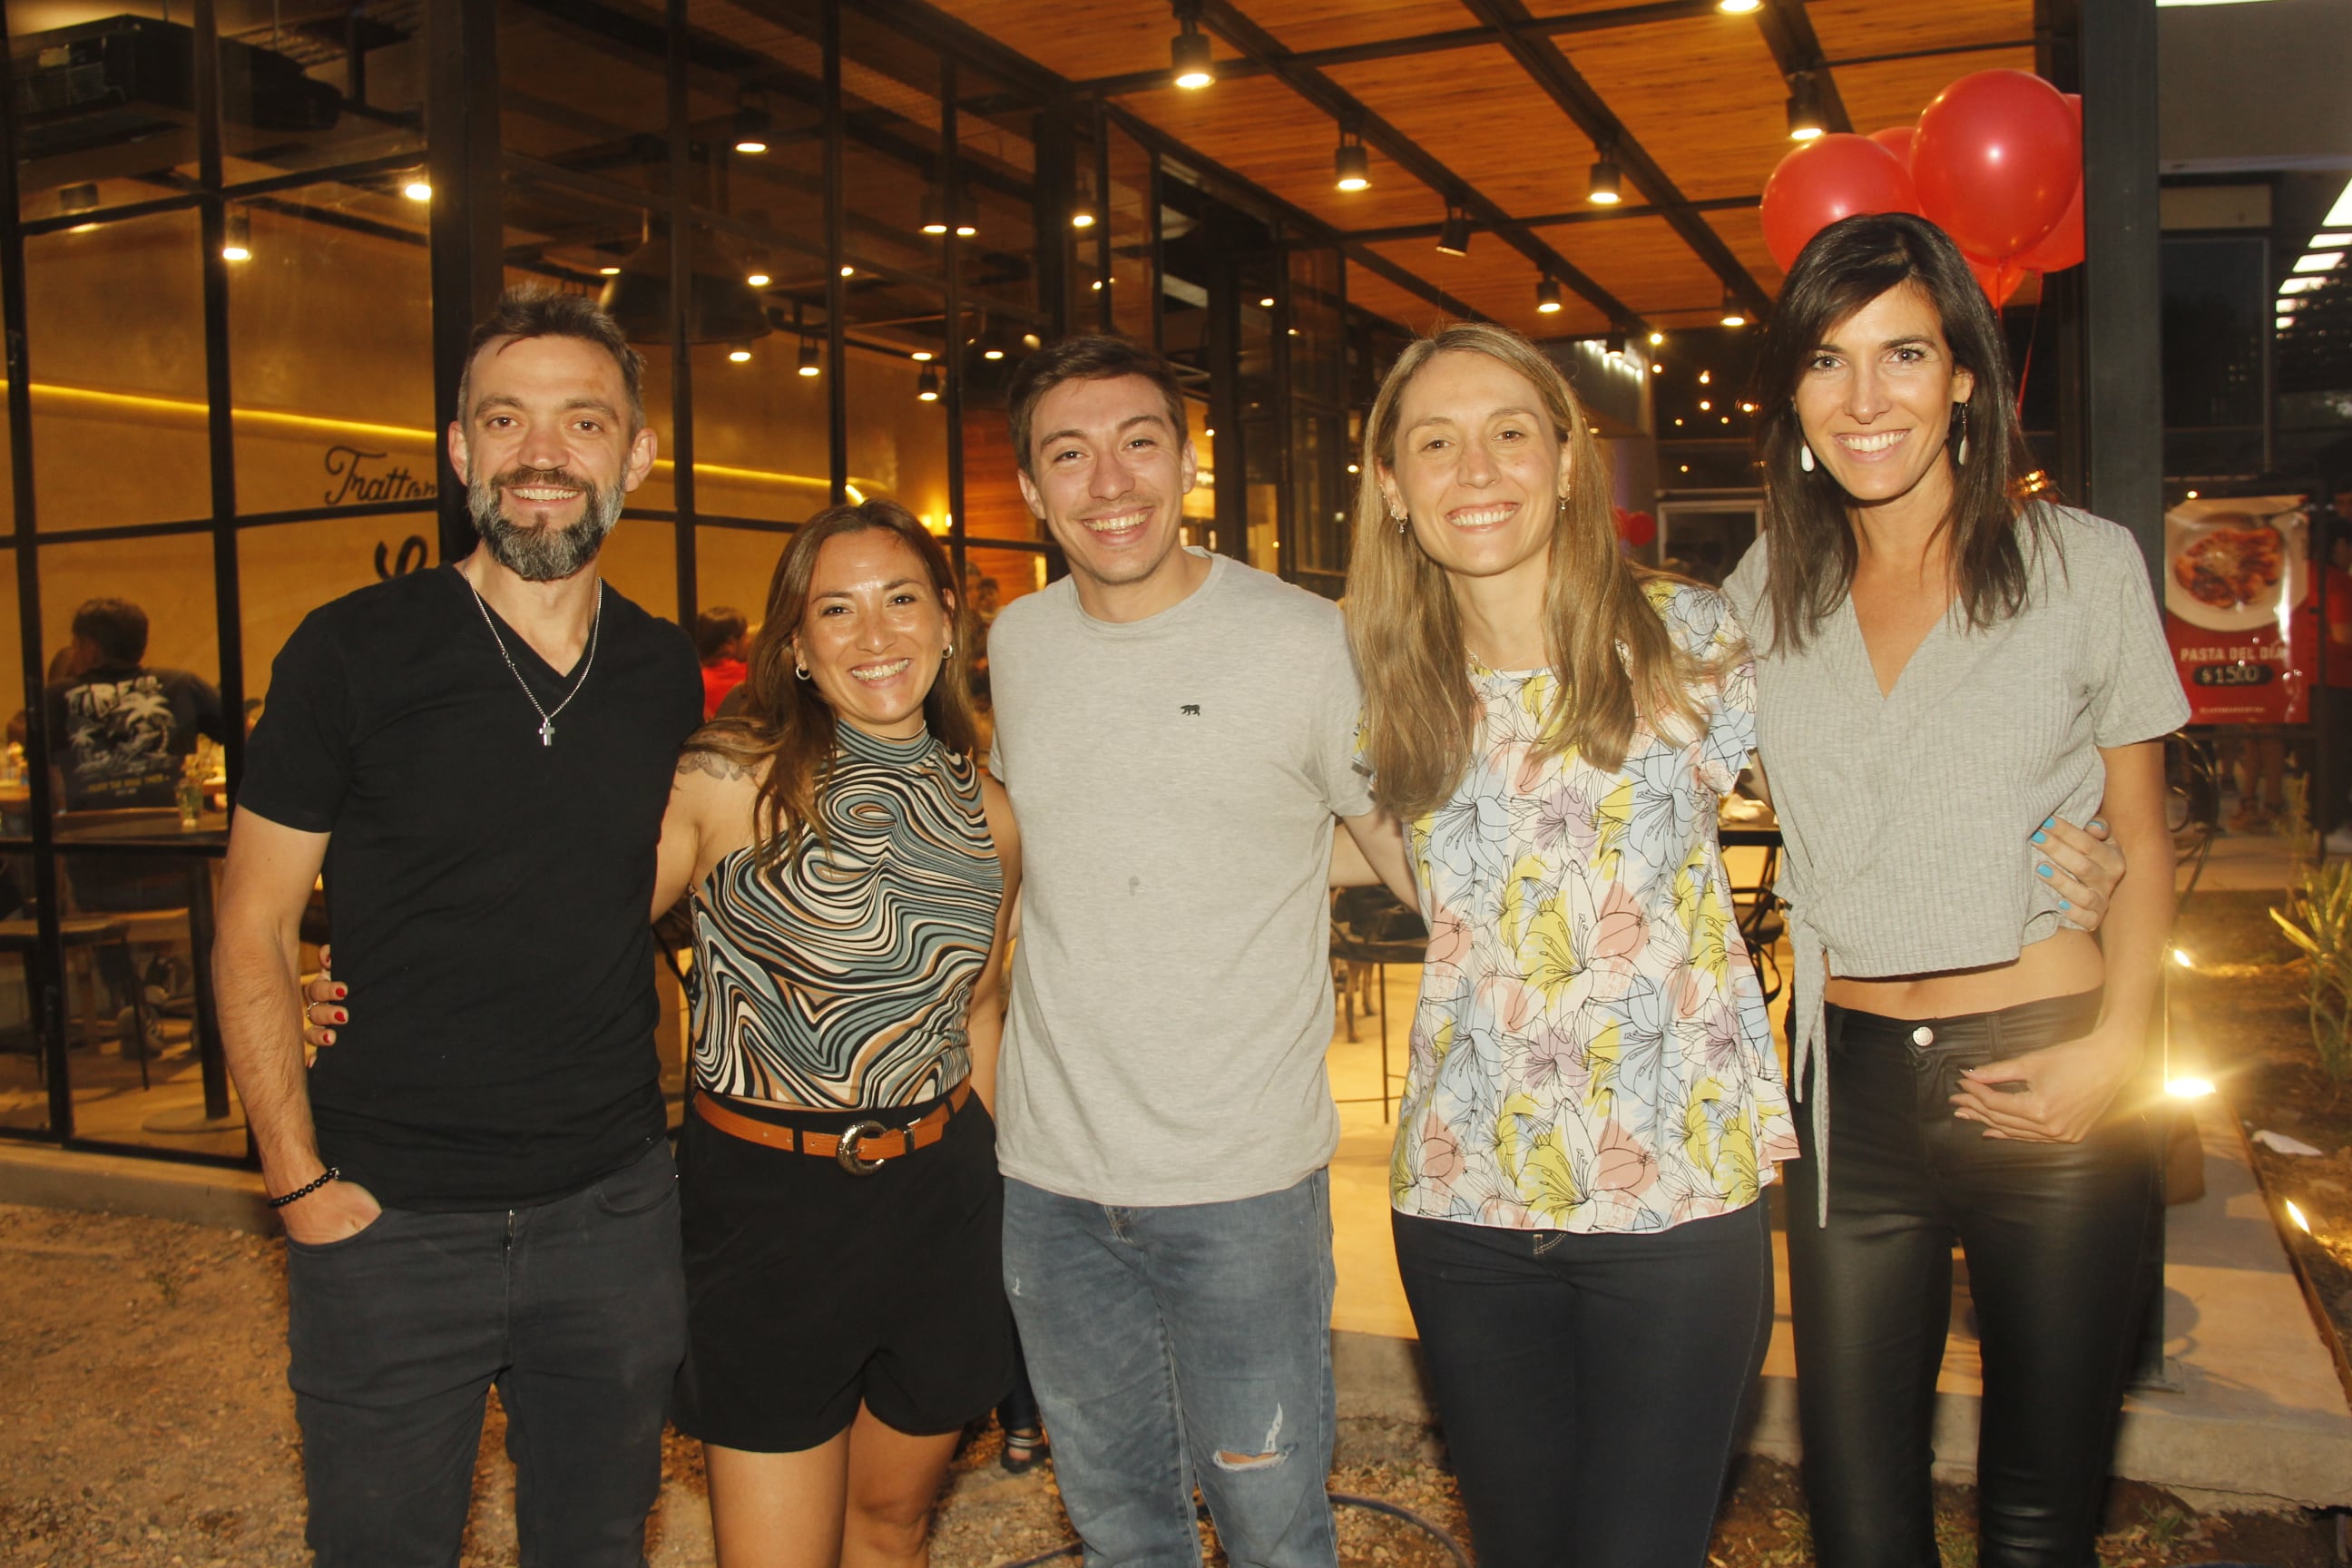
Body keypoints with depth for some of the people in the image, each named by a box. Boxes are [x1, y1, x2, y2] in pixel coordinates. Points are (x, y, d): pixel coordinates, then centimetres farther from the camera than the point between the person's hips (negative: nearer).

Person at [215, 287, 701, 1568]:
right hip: (388, 1219, -3)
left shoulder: (666, 672, 3)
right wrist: (299, 1178, -9)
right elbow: (252, 932, -4)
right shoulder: (353, 651, -8)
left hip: (613, 1209, 3)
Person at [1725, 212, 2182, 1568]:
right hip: (1852, 1085, 2)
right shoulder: (1767, 593, 6)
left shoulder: (2084, 562, 0)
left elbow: (2141, 835, 4)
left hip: (2048, 1079, -2)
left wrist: (2115, 1045, -10)